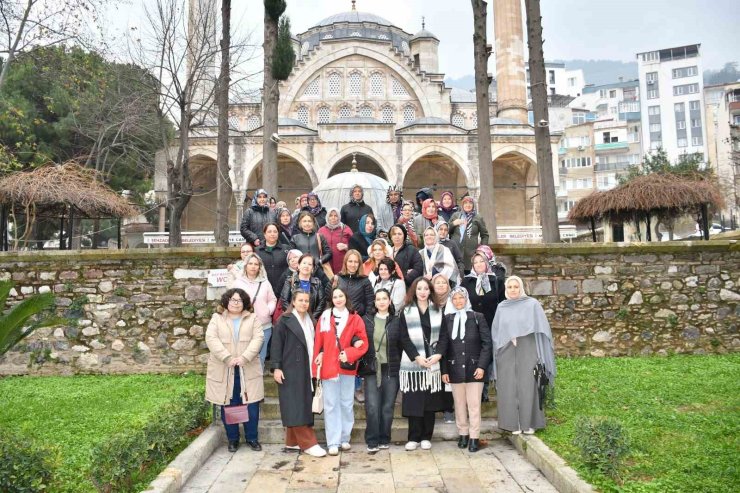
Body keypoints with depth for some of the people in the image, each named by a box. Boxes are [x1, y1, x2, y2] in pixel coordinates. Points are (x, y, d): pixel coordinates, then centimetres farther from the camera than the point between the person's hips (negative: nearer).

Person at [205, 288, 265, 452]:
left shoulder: (252, 319, 9)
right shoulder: (217, 319, 7)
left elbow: (258, 338, -3)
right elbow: (211, 339, -7)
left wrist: (245, 357, -17)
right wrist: (227, 358, -18)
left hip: (247, 370, 0)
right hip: (224, 371, 0)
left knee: (252, 406, 2)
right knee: (228, 406, 5)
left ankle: (252, 438, 18)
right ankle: (232, 439, 21)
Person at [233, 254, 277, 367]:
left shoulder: (265, 282, 6)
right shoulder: (238, 283, 4)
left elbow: (272, 300, 10)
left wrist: (269, 310, -8)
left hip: (264, 326, 1)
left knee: (260, 358, 10)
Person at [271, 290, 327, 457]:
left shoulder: (310, 321, 14)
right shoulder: (284, 321, -5)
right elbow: (276, 345, -8)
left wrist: (314, 367, 12)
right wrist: (277, 367, -15)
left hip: (306, 370, 7)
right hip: (290, 370, -7)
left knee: (304, 405, 7)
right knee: (296, 407, -6)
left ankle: (292, 442, 17)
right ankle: (308, 443, -4)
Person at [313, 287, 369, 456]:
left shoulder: (355, 319, 2)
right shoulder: (324, 317, 2)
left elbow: (363, 343, -1)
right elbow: (318, 342, 2)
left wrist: (348, 354, -14)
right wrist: (318, 358, -6)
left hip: (347, 367, 1)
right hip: (328, 366, -1)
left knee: (347, 403, 10)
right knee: (331, 405, 2)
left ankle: (344, 438, 22)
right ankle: (333, 442, 7)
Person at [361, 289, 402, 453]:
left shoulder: (396, 322, 3)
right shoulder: (367, 320, 5)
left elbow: (400, 346, 6)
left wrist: (398, 365, 0)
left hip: (391, 370, 0)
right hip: (371, 369, 0)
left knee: (388, 407, 6)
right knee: (372, 406, -5)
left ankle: (384, 439, 20)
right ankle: (372, 441, 6)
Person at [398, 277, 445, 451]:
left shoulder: (437, 311, 9)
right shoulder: (406, 312, 5)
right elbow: (404, 338, -2)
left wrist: (438, 354, -10)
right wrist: (417, 357, -12)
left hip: (433, 363, 1)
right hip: (412, 363, -1)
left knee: (430, 401, 4)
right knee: (413, 401, -1)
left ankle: (426, 437, 15)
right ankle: (414, 438, 9)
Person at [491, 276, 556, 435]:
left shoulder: (532, 304, 2)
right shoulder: (501, 307, 11)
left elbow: (540, 328, -1)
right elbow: (496, 331, 12)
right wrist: (509, 338, -5)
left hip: (527, 353, -2)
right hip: (507, 354, 3)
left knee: (528, 386, -3)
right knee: (509, 388, 1)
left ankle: (529, 423, 6)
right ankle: (514, 423, 8)